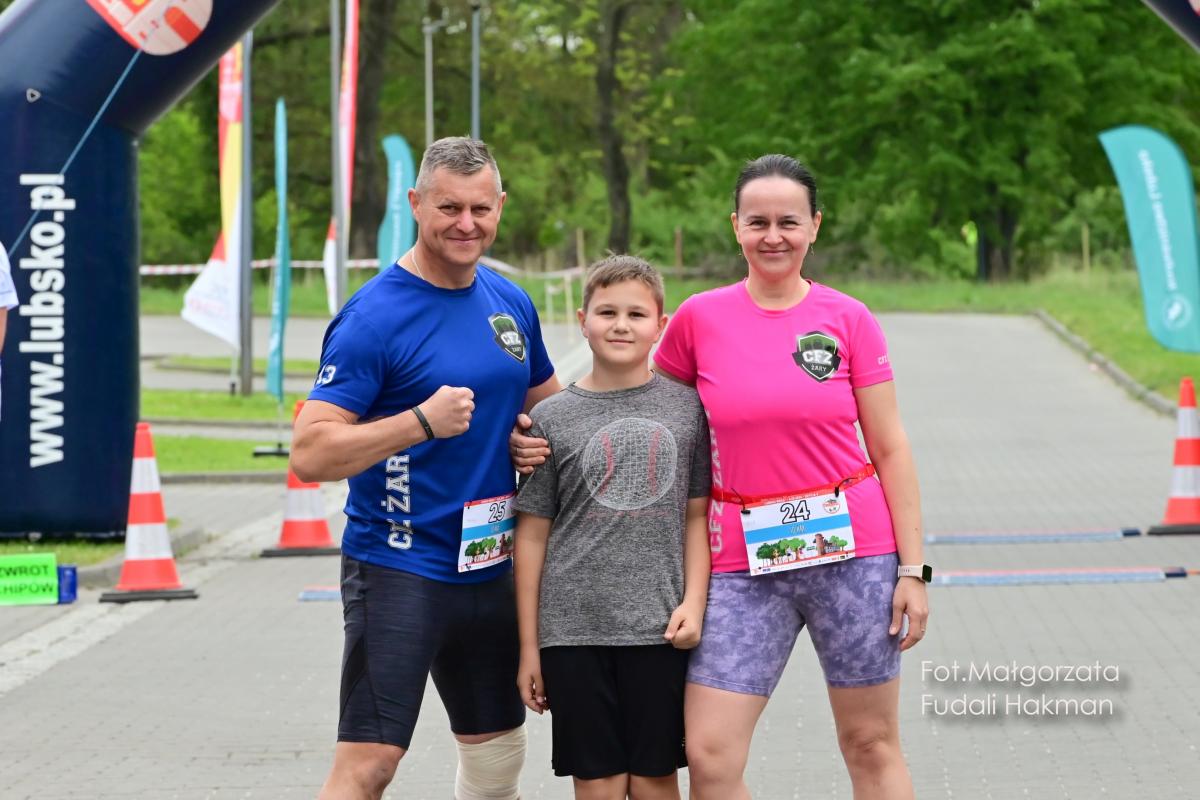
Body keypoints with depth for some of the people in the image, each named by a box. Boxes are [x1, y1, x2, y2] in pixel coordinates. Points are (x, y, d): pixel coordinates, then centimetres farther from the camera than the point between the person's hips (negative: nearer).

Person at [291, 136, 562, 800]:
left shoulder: (510, 304, 8)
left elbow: (548, 400, 25)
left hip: (490, 566, 7)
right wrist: (423, 421, -27)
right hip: (398, 567, -7)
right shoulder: (374, 316, -14)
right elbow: (310, 454, -19)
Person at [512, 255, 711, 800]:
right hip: (574, 628, 0)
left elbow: (697, 515, 9)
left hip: (659, 628, 0)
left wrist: (694, 603, -4)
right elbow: (532, 535, 5)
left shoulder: (686, 407, 5)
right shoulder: (552, 417, 3)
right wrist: (529, 647, 3)